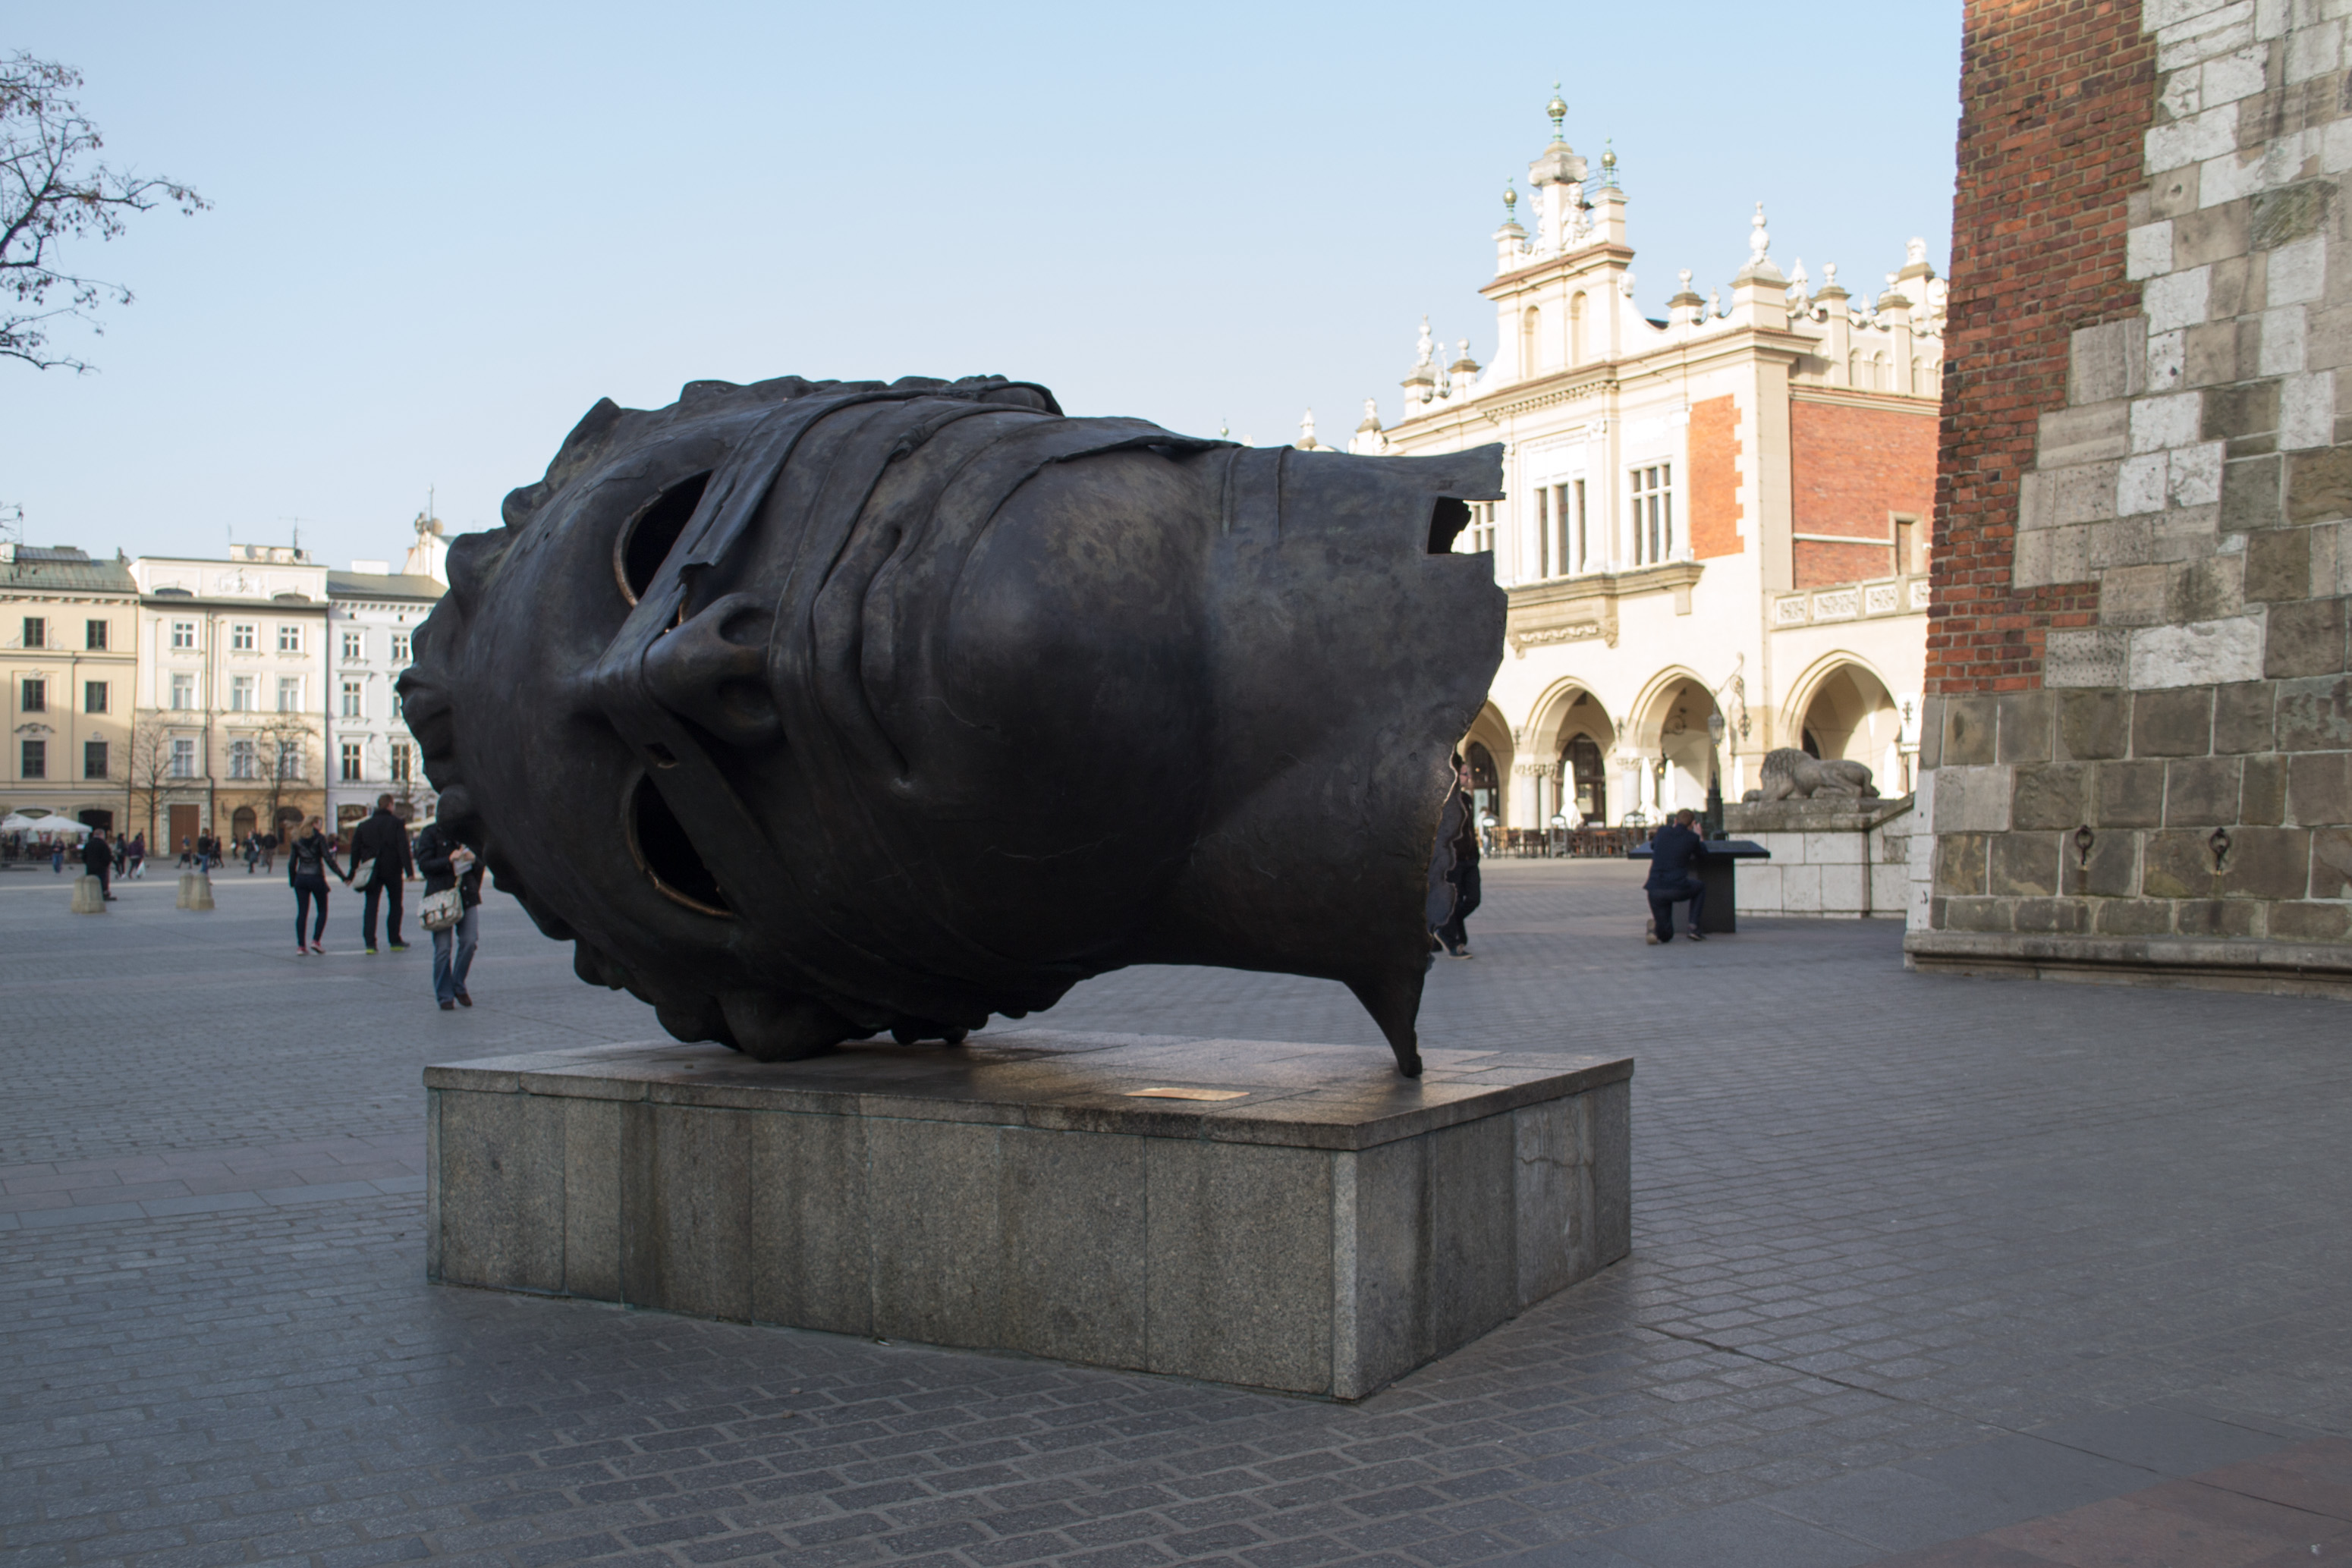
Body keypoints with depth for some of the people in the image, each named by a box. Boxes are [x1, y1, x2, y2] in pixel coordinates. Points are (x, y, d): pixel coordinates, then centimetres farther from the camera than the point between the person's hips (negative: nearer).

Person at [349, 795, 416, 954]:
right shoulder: (397, 823, -3)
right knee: (395, 905, 10)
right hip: (392, 870, -2)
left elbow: (355, 849, 9)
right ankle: (395, 942, 12)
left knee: (370, 905, 1)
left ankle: (370, 943, -9)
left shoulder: (364, 825, 9)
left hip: (372, 872, 2)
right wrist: (409, 870, -12)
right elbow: (403, 848, -11)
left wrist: (353, 872, 13)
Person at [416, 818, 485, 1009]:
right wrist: (449, 860, -18)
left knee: (468, 942, -3)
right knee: (443, 947, -3)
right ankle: (444, 996, 5)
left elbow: (480, 867, 16)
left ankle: (459, 987, 16)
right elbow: (424, 864, -6)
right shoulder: (431, 833, 0)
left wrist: (474, 860, -7)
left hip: (467, 895, 4)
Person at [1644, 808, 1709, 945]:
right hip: (1677, 889, -3)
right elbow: (1703, 855, 23)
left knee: (1666, 936, 19)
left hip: (1655, 890, 3)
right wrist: (1701, 839, 43)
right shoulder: (1692, 838, 3)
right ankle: (1693, 927, 18)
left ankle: (1654, 926, -18)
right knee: (1700, 886, 34)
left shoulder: (1662, 831, 11)